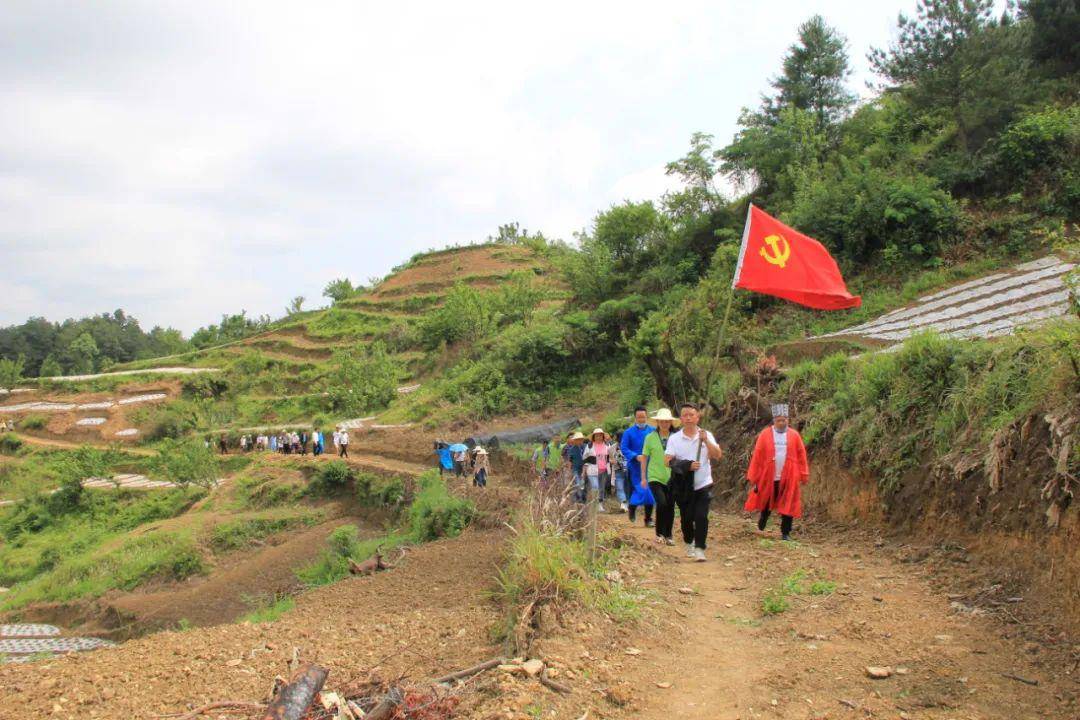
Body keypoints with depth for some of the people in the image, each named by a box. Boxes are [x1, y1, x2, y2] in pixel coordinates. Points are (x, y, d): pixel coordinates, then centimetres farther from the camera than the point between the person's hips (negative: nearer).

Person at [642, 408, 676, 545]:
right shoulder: (650, 438, 0)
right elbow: (644, 458, 5)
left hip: (671, 478, 2)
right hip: (655, 477, -2)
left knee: (670, 506, 5)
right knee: (662, 503, -18)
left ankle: (668, 535, 22)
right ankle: (659, 533, 0)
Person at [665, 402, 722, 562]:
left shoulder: (706, 435, 1)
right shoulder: (674, 438, -1)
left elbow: (717, 455, -9)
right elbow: (668, 461, -9)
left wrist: (706, 440, -22)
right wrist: (686, 466, -22)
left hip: (703, 484, -1)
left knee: (701, 517, -9)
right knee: (686, 517, 11)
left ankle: (700, 549, -4)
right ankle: (689, 544, 33)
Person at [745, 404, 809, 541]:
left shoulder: (794, 435, 0)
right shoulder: (765, 434, -4)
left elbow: (801, 456, 2)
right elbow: (757, 456, -4)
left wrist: (803, 475, -1)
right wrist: (753, 477, -6)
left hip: (789, 478, 1)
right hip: (769, 478, 0)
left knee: (788, 505, 3)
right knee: (766, 503, 13)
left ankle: (785, 533, 14)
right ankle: (760, 527, 36)